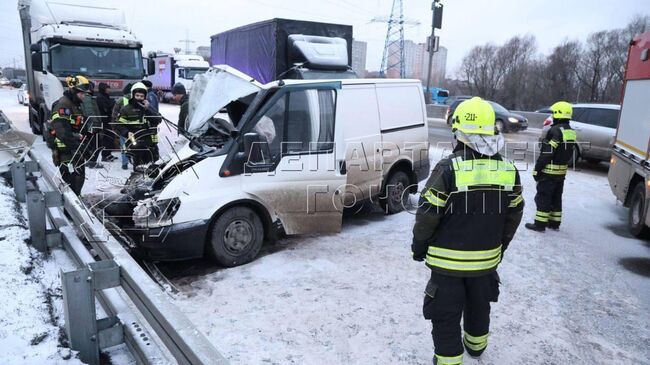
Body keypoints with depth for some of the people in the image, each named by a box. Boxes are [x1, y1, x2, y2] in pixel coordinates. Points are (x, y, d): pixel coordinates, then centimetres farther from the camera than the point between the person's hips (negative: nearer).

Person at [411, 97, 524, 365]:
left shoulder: (448, 169, -20)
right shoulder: (508, 171, -4)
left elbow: (428, 215, -17)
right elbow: (513, 216, 6)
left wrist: (419, 247, -1)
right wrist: (500, 246, 21)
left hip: (448, 261, -5)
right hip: (486, 260, 6)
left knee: (446, 315, 9)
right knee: (479, 305, 27)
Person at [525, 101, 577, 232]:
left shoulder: (555, 130, -19)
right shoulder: (571, 132, 9)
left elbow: (546, 154, -22)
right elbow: (570, 154, 14)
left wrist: (537, 169, -17)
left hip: (549, 171, -8)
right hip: (562, 172, 8)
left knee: (543, 197, -1)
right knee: (556, 198, 16)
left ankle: (540, 224, 2)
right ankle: (554, 223, 24)